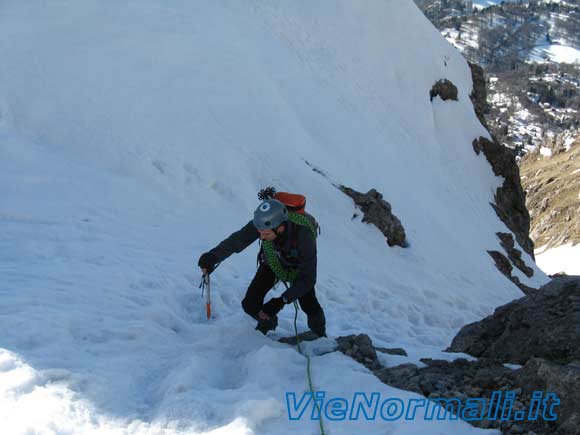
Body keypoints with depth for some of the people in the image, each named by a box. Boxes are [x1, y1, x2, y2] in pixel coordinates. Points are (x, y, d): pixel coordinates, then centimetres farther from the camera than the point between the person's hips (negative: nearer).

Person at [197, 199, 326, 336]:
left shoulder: (304, 236, -43)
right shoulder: (264, 222, -36)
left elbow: (307, 279, -39)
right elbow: (236, 241, -30)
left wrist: (282, 301, -46)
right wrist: (213, 256, -47)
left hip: (298, 267, -2)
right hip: (272, 262, 3)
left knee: (309, 306, -19)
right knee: (250, 305, -8)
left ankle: (320, 337, 14)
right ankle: (267, 322, 27)